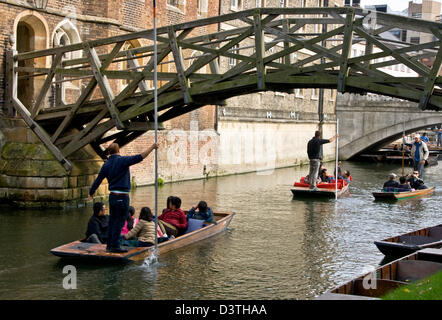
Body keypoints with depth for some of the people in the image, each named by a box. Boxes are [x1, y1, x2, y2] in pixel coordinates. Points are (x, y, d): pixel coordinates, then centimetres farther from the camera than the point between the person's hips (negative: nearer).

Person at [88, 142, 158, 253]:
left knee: (112, 221, 14)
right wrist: (152, 147, -11)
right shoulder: (122, 161, -11)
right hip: (122, 197, -7)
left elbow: (97, 181, 12)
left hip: (112, 196, 7)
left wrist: (91, 193, 26)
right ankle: (114, 246, -1)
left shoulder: (106, 165, 7)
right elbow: (140, 157, -18)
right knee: (119, 222, -1)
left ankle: (109, 245, 19)